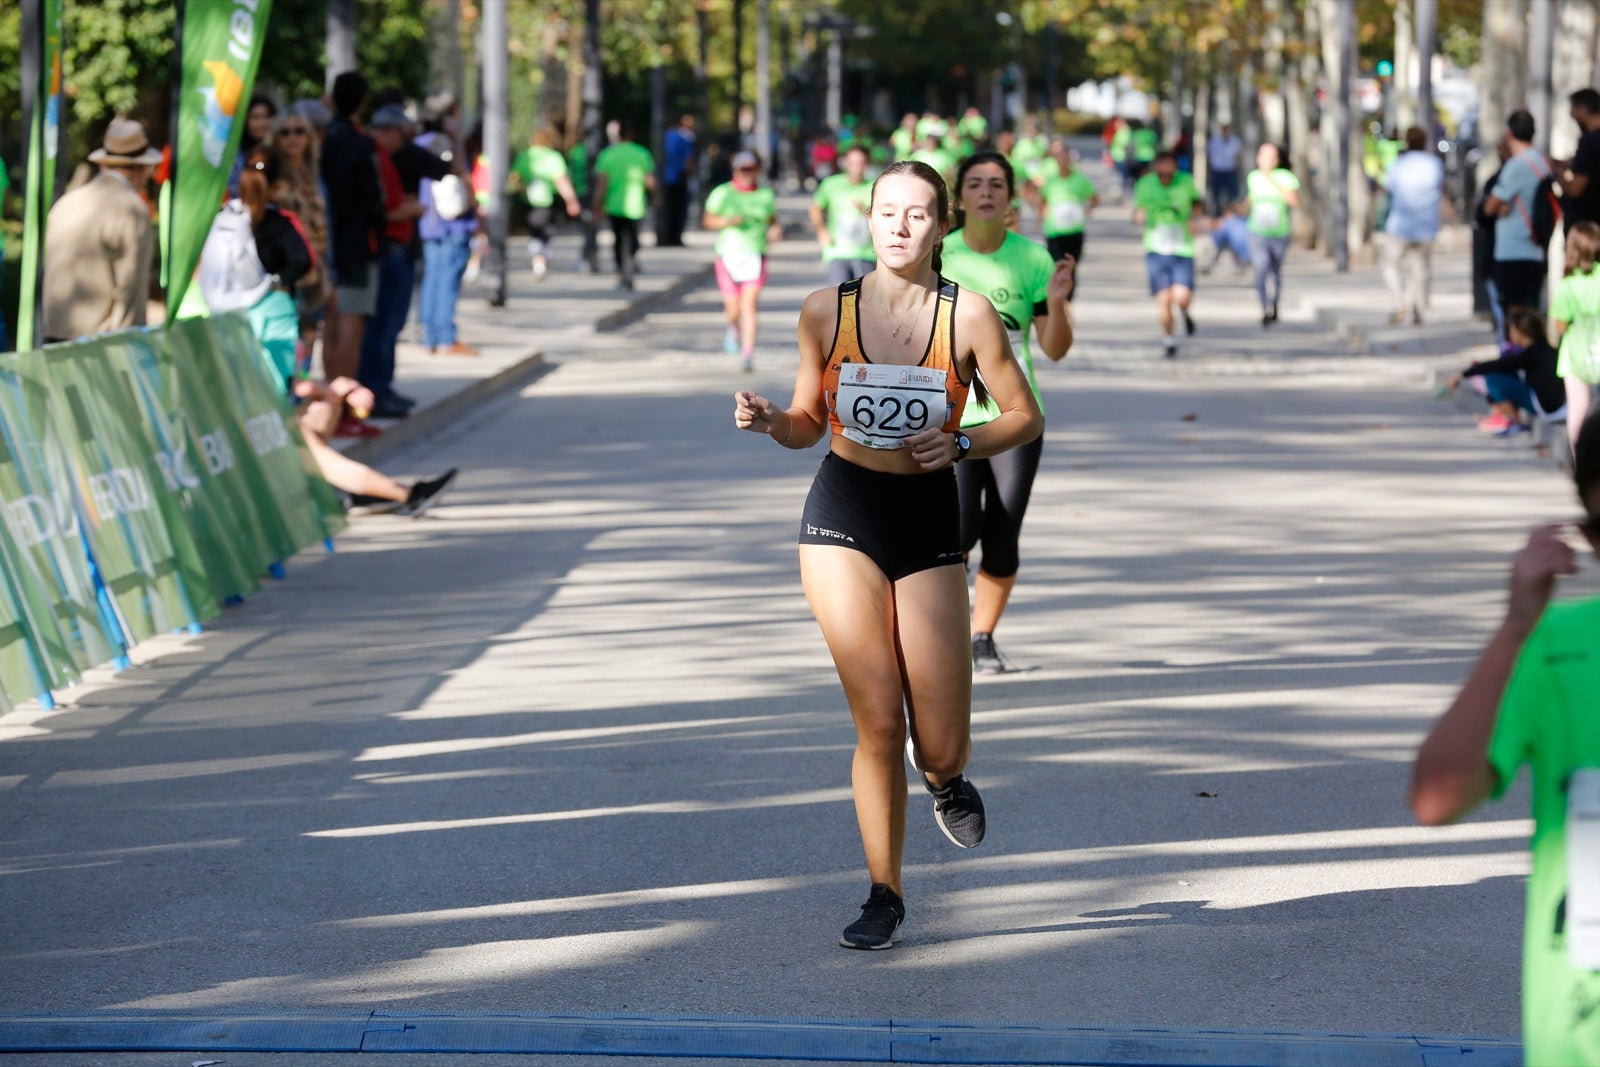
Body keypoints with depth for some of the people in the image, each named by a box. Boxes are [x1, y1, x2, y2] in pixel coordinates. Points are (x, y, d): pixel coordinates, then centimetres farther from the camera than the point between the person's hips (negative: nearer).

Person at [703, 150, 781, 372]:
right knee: (733, 308, 4)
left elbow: (772, 221, 22)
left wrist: (776, 231, -1)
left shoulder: (766, 195, 8)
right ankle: (734, 330, 40)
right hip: (728, 255, 0)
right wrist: (727, 221, -13)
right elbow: (708, 220, 6)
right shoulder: (722, 193, 2)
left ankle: (748, 353, -13)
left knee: (749, 304, -13)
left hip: (755, 256, 0)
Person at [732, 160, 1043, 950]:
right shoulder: (826, 312, -1)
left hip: (928, 523, 0)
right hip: (842, 515, 0)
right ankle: (884, 896, 11)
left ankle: (945, 779, 37)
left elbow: (1025, 416, 2)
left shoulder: (967, 315, -6)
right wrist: (767, 420, -12)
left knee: (940, 746, -2)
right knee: (877, 722, -5)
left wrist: (962, 445, -15)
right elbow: (810, 424, 9)